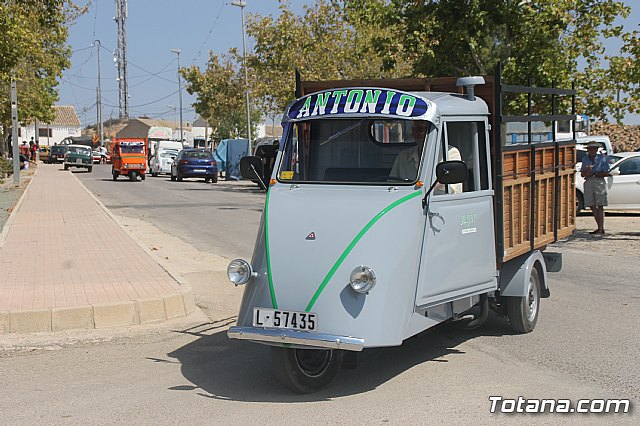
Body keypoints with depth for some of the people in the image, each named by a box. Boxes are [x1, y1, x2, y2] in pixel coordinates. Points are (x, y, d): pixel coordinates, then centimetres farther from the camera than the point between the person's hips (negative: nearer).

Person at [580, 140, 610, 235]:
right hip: (588, 183, 4)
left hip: (599, 182, -4)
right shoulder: (585, 159, 12)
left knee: (600, 206, -8)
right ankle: (599, 228, 12)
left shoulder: (602, 158, 0)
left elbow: (606, 173, -3)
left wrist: (594, 174, -11)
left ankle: (601, 228, -9)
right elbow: (582, 174, 11)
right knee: (592, 206, 4)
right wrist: (587, 172, -11)